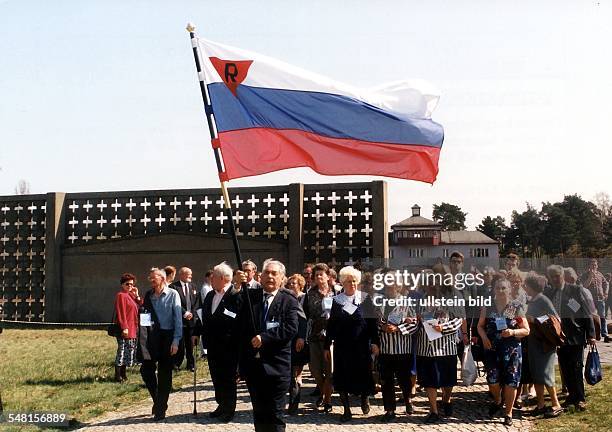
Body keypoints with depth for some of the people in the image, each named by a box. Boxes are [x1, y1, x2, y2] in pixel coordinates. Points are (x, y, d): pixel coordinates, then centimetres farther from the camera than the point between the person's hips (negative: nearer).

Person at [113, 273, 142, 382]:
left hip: (133, 329, 9)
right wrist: (124, 327, -21)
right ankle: (118, 376, -1)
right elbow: (121, 313, -17)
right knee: (122, 351, -6)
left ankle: (123, 374, 20)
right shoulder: (121, 295, -10)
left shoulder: (130, 295, 16)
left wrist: (137, 296, 5)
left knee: (129, 352, 12)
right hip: (125, 329, -9)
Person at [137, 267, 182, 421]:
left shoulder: (172, 295, -5)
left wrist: (176, 341, -13)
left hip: (167, 336, -4)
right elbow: (144, 315, 15)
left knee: (164, 374, 3)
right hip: (151, 336, 4)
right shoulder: (148, 295, 9)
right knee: (146, 370, 2)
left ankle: (160, 409, 14)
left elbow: (178, 318, -8)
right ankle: (157, 401, 25)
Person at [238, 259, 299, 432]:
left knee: (275, 414, 2)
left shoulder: (289, 300, -1)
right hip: (253, 364, 3)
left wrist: (265, 338, -19)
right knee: (259, 412, 14)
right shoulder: (249, 295, 9)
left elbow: (291, 329, -12)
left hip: (276, 365, -3)